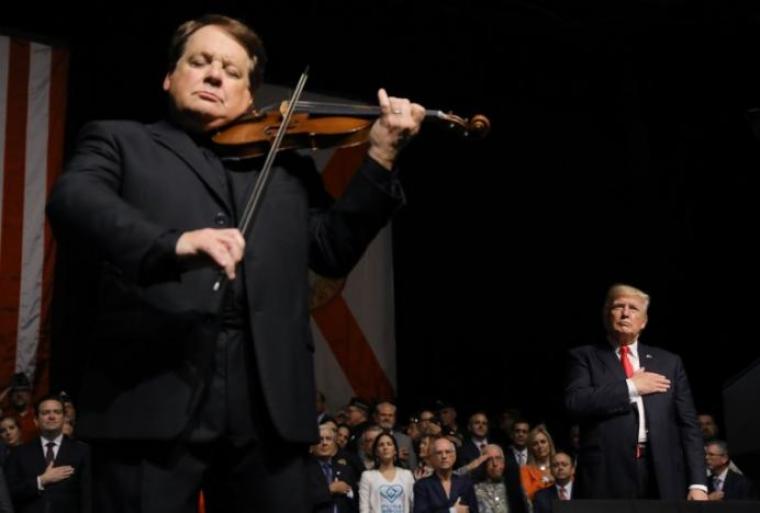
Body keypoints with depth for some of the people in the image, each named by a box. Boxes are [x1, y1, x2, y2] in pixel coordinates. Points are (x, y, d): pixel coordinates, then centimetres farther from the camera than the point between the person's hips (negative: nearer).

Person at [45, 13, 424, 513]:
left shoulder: (287, 165, 24)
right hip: (153, 390, -2)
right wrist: (173, 242, -25)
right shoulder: (120, 141, 15)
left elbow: (334, 248, 13)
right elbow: (71, 201, -6)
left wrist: (381, 157, 2)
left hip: (268, 399, 3)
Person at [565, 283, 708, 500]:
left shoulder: (669, 362, 16)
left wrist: (698, 483, 2)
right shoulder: (585, 357, 9)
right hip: (607, 475, -2)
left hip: (663, 476, 3)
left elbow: (688, 424, 11)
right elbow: (575, 402, -9)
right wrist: (630, 387, -5)